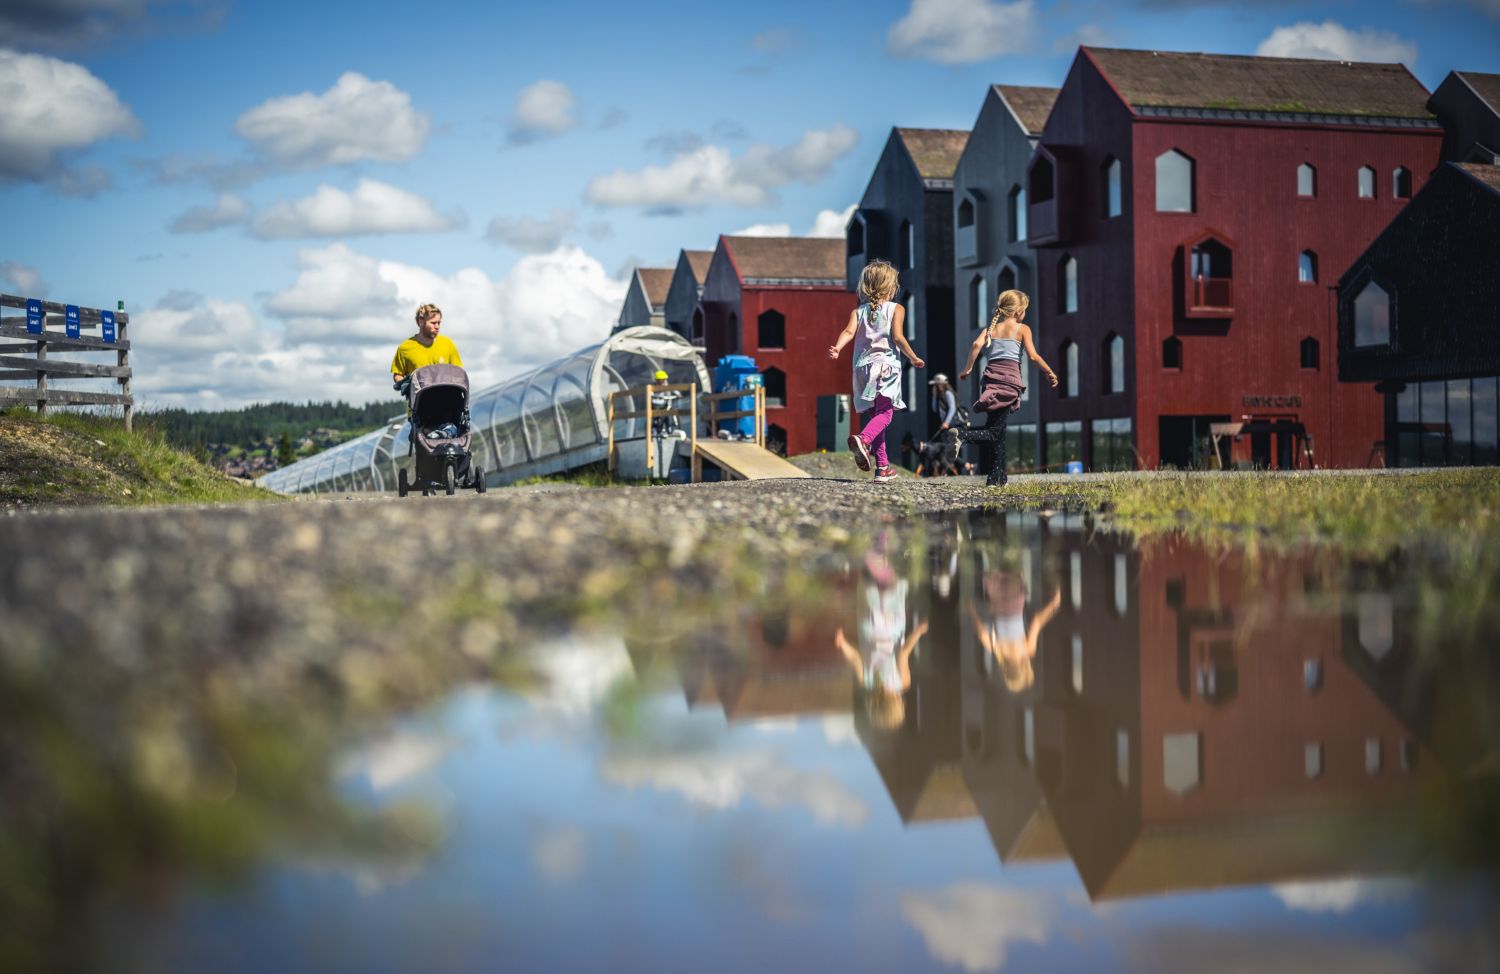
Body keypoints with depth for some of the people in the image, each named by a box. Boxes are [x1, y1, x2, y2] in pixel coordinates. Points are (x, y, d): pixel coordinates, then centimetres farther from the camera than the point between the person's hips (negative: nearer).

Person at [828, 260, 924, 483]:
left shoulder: (858, 311, 12)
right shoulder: (896, 309, 2)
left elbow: (849, 332, -6)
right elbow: (897, 337, -9)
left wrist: (837, 348, -16)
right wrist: (913, 358, 0)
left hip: (863, 366, 4)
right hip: (886, 365, -4)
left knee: (872, 414, 11)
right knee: (884, 413, -11)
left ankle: (882, 466, 13)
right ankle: (863, 439, -42)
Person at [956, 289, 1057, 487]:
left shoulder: (991, 327, 15)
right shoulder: (1022, 329, 5)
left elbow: (976, 344, -3)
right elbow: (1033, 356, -5)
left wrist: (968, 368, 4)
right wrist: (1050, 372, 6)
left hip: (991, 377, 5)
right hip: (1010, 378, -5)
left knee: (999, 432, 12)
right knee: (995, 430, -6)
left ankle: (996, 477, 7)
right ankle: (962, 436, -33)